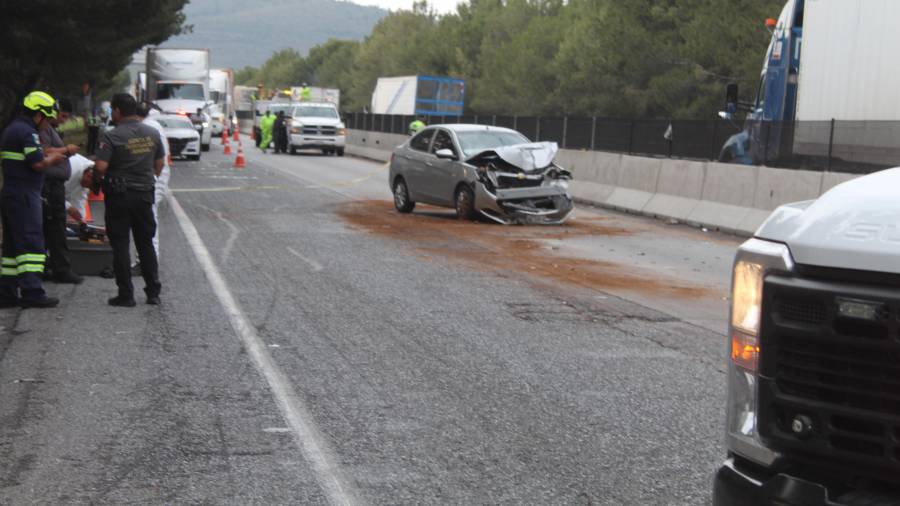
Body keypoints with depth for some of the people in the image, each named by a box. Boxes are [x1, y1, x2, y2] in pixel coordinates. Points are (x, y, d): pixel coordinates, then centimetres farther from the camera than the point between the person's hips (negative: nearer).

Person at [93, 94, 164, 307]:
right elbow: (160, 163, 12)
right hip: (145, 193, 5)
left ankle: (126, 295, 2)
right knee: (146, 243, 14)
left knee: (120, 245, 2)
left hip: (119, 195, -5)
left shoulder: (111, 136, -14)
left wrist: (95, 177, -1)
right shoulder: (152, 133, 3)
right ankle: (153, 292, 15)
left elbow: (100, 167, -21)